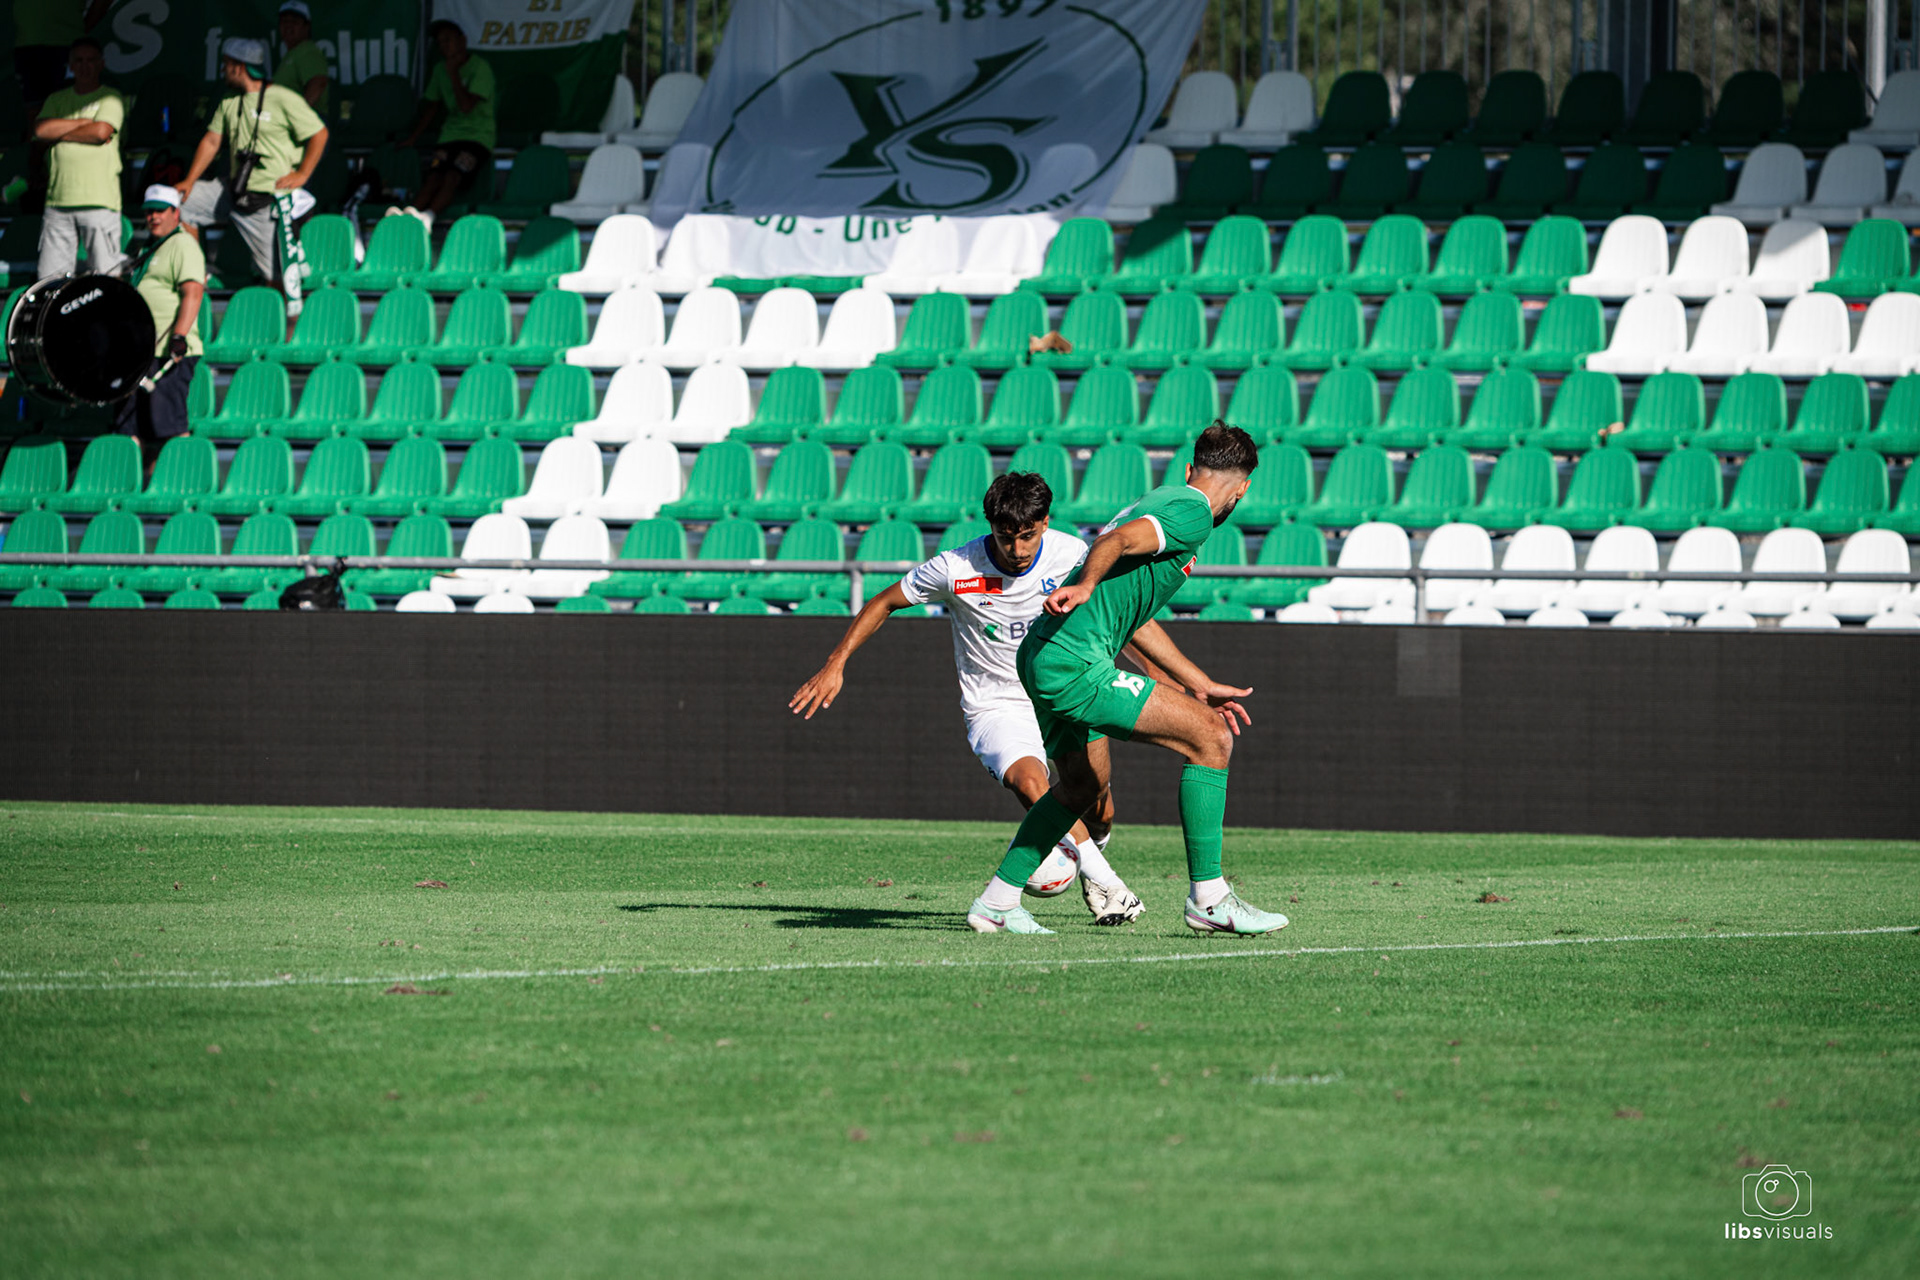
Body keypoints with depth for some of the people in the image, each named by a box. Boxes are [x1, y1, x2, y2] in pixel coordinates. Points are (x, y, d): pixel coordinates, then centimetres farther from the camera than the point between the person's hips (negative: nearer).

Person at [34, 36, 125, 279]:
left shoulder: (111, 98, 7)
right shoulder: (57, 100, 19)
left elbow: (101, 132, -10)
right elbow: (40, 130, 2)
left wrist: (59, 133, 0)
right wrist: (84, 123, -3)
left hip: (99, 201, -4)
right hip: (58, 201, 4)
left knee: (105, 274, -9)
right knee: (49, 278, 0)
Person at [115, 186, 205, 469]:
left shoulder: (183, 245, -7)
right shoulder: (151, 250, 23)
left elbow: (193, 293, -19)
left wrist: (179, 337, -28)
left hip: (169, 352, -10)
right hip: (143, 351, 10)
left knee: (168, 425, -11)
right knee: (133, 427, 8)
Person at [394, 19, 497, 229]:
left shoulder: (480, 68, -6)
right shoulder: (440, 70, 15)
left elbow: (467, 105, -16)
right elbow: (432, 106, 26)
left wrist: (453, 72, -12)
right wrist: (413, 137, 24)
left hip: (478, 136, -5)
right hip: (450, 134, 5)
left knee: (452, 177, -30)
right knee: (434, 176, -22)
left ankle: (427, 217, -50)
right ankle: (413, 215, -44)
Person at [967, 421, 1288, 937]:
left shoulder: (1162, 502, 25)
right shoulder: (1193, 514, -6)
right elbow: (1115, 541, -24)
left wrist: (1201, 686, 31)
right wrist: (1085, 585, -36)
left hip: (1044, 659, 10)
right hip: (1075, 664, -10)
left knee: (1085, 783, 28)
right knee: (1211, 738, -9)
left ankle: (996, 902, 31)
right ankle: (1208, 898, -8)